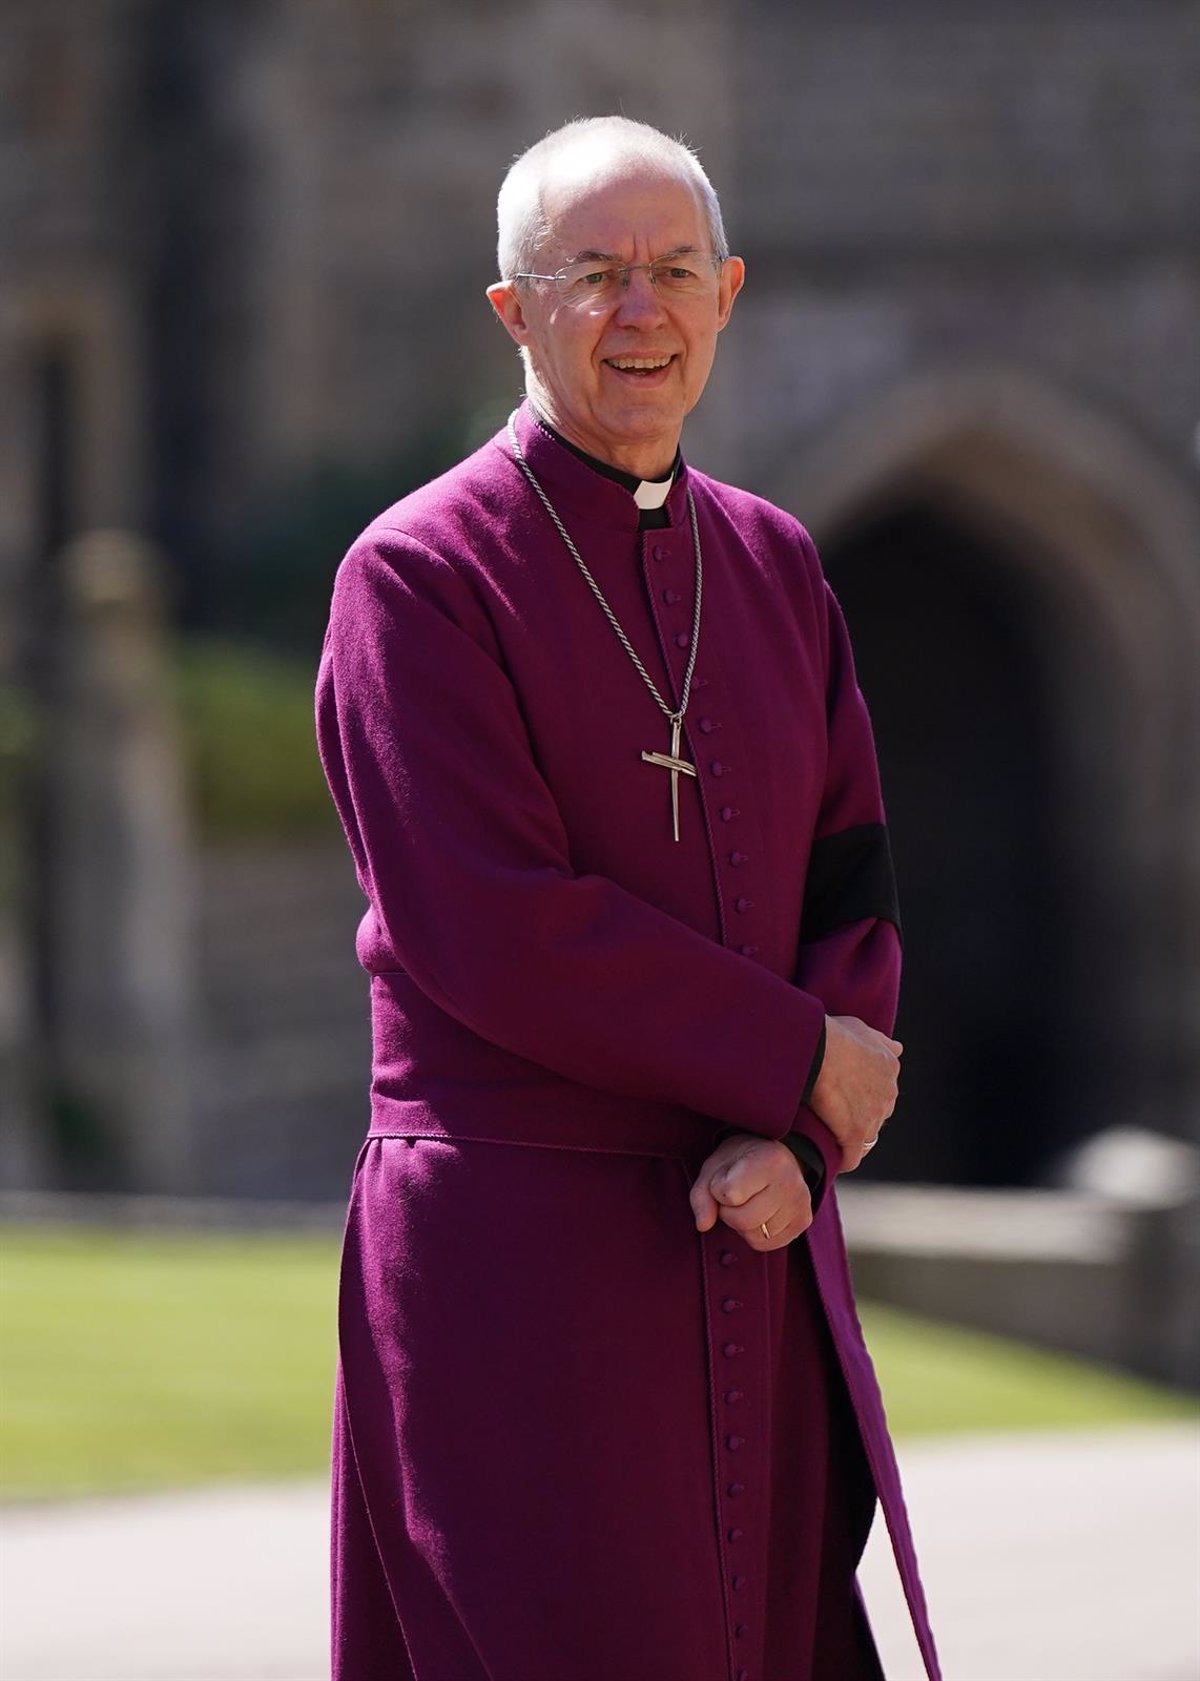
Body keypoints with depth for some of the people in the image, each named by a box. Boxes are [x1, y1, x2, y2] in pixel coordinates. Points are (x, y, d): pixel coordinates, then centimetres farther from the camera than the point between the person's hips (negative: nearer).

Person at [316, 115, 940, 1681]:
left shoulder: (775, 566, 13)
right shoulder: (415, 577, -6)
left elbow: (851, 894, 8)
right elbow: (494, 933, -15)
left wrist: (794, 1145, -10)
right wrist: (800, 1063, -11)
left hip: (751, 1245, 6)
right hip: (517, 1245, -6)